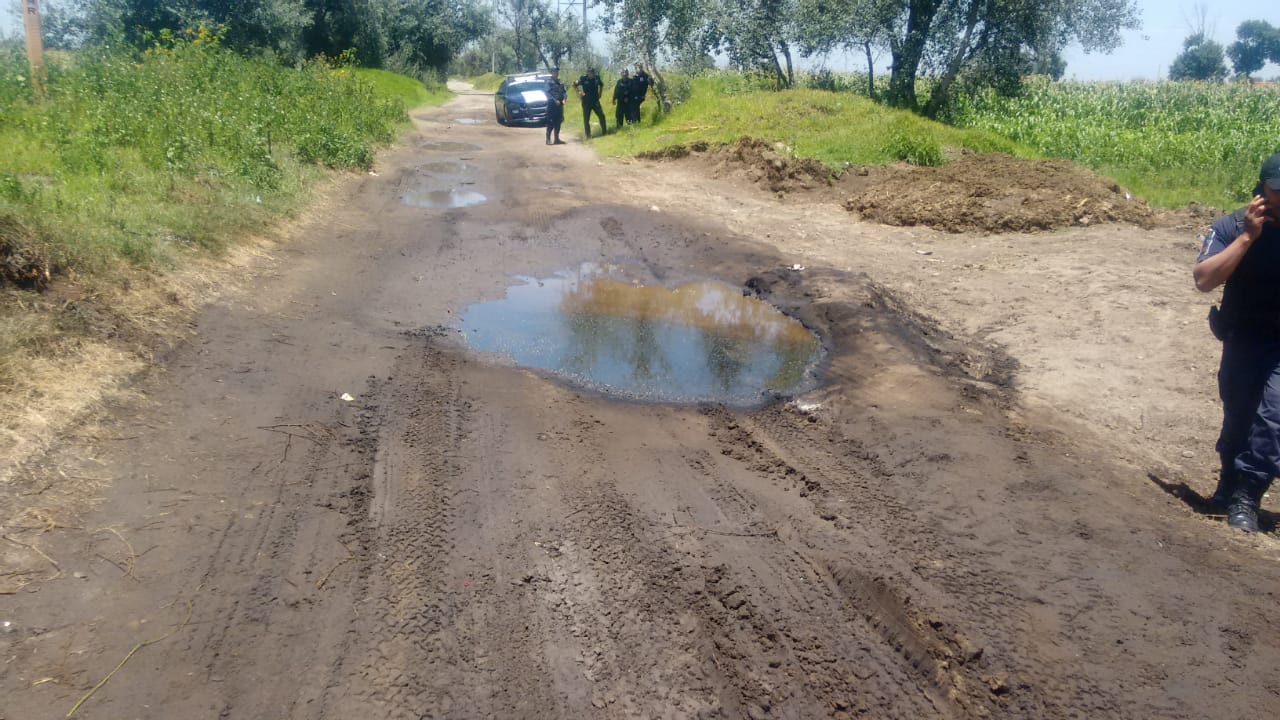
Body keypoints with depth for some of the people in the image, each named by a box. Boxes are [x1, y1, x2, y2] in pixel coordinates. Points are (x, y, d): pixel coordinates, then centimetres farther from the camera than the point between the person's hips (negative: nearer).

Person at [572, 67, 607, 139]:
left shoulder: (597, 78, 0)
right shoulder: (583, 78, -10)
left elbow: (601, 85, 19)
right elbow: (575, 84, -5)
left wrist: (600, 94, 11)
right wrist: (579, 92, -11)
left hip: (595, 101, 3)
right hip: (586, 102, -3)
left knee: (601, 115, -2)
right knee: (586, 119, 1)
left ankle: (604, 131, 10)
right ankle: (588, 135, 8)